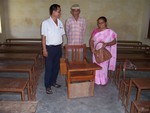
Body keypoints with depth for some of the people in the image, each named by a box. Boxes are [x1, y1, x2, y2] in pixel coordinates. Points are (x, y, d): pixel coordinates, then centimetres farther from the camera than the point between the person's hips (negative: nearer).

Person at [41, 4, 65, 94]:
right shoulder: (46, 23, -11)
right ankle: (48, 86, 13)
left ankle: (53, 82, 32)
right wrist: (44, 49, -13)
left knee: (56, 66, 14)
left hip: (58, 47, 6)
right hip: (50, 48, -6)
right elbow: (43, 37, -11)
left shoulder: (60, 22, 6)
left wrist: (61, 46, 10)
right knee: (49, 67, 2)